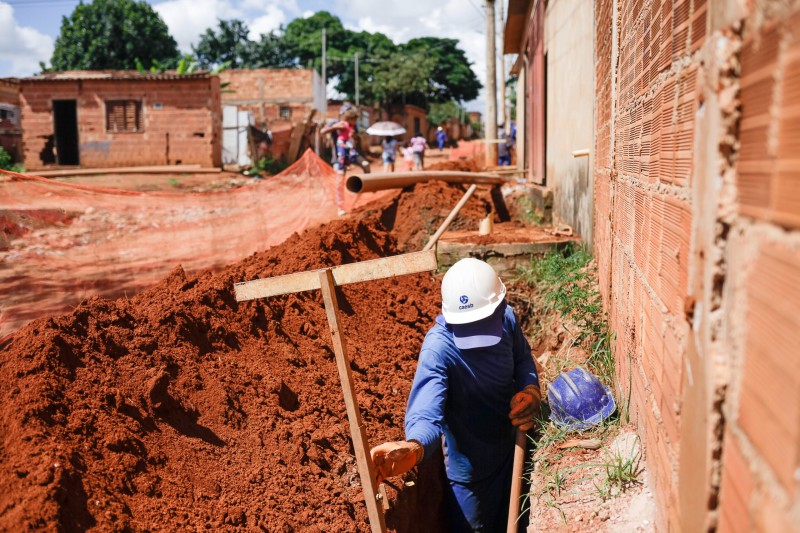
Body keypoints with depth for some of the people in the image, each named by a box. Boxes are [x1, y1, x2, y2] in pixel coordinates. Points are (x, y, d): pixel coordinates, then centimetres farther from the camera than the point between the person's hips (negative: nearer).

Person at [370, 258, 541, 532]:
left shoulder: (506, 317, -18)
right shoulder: (438, 348, -35)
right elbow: (427, 412, -47)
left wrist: (530, 388, -19)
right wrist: (414, 448, -69)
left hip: (512, 447, 5)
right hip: (472, 468, -5)